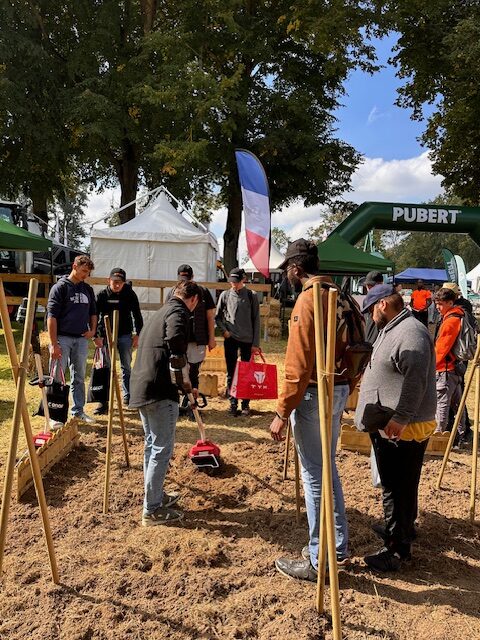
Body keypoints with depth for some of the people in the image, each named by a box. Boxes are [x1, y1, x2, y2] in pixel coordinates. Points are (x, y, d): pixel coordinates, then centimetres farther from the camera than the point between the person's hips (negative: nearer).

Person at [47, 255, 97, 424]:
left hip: (82, 339, 6)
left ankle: (78, 410, 24)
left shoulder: (88, 289, 12)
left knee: (79, 377, 13)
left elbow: (93, 312, 24)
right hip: (62, 338, -5)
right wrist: (54, 344, -16)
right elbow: (51, 316, -11)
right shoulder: (60, 287, -6)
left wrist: (93, 330, 6)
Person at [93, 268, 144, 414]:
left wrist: (138, 335, -2)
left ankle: (128, 396, 25)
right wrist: (96, 336, -13)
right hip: (106, 335, -1)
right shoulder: (102, 295, -6)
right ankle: (104, 401, 5)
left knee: (126, 367, 10)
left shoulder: (129, 294, -4)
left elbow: (137, 315, 3)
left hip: (125, 335, 1)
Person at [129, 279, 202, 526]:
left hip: (140, 387, 10)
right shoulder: (178, 313, -9)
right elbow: (176, 350, -24)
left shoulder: (161, 312, 21)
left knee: (152, 445, 20)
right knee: (162, 449, -1)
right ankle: (152, 510, 7)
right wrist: (184, 381, -9)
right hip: (160, 392, -10)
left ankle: (155, 496, 34)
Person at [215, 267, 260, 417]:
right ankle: (233, 403, 15)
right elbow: (218, 317, 12)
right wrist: (224, 330, -6)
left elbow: (256, 321, 0)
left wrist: (256, 343, -3)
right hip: (230, 339, 1)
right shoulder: (225, 295, 4)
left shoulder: (251, 296, 0)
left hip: (247, 340, -1)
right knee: (231, 373, 5)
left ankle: (246, 404, 15)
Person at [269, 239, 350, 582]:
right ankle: (339, 547, 33)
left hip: (315, 393, -9)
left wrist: (283, 412, -16)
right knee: (327, 467, 20)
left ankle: (319, 561, 16)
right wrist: (343, 389, 18)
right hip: (339, 389, 9)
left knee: (314, 474, 2)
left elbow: (299, 365, -20)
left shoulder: (308, 299, -16)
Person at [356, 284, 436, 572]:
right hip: (388, 424, 10)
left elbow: (416, 381, -28)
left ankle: (398, 549, 11)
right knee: (395, 485, 23)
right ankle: (404, 528, 40)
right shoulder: (392, 330, 14)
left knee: (399, 489, -1)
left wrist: (400, 418, -29)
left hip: (402, 429, -10)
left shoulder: (411, 332, -20)